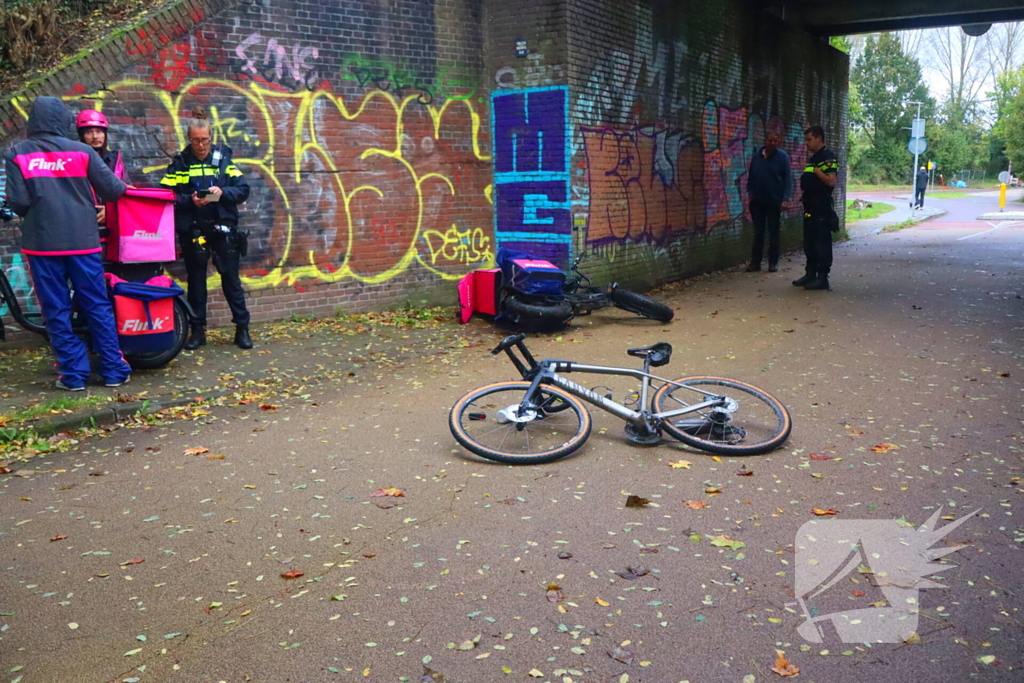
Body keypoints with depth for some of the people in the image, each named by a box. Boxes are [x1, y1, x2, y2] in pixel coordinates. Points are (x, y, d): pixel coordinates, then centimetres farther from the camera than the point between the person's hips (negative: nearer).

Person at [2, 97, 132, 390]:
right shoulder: (81, 151, 0)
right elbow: (112, 190, 0)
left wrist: (35, 213, 16)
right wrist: (125, 188, 23)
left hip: (41, 243, 0)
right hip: (82, 241, 0)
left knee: (56, 311, 7)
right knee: (98, 307, 8)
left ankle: (74, 374, 7)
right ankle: (114, 370, 10)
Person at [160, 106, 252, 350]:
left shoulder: (223, 158, 4)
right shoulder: (180, 163, 3)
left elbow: (243, 189, -1)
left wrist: (223, 192, -18)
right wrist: (189, 200, -19)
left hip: (223, 228, 0)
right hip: (192, 229, 1)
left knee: (231, 279, 3)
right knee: (196, 280, 8)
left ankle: (242, 328, 11)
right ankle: (198, 330, 17)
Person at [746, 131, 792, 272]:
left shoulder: (783, 157, -5)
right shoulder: (757, 156, 6)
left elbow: (788, 179, -8)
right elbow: (751, 176, 13)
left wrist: (785, 199, -16)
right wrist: (750, 192, 3)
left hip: (774, 202, -3)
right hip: (757, 201, 3)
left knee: (773, 233, 4)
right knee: (758, 233, 7)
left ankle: (773, 262, 11)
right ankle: (755, 262, 11)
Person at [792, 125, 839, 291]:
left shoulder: (829, 157, -10)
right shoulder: (812, 159, 19)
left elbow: (831, 181, -21)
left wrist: (816, 171, -18)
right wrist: (804, 181, 10)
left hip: (822, 208, -10)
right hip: (810, 207, 10)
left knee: (822, 244, -6)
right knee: (809, 243, 12)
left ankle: (822, 277, -2)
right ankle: (810, 274, 20)